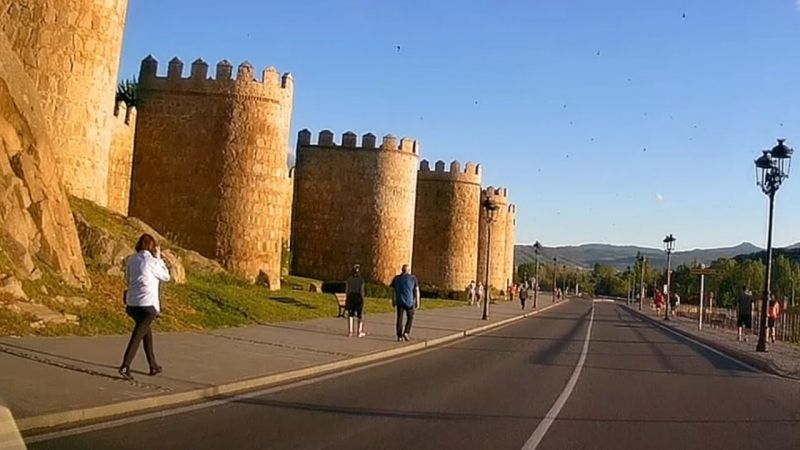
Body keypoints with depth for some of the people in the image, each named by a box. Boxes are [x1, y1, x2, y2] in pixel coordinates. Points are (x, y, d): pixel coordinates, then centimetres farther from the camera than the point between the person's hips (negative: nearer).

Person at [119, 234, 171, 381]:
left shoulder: (131, 260, 6)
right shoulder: (151, 261, -10)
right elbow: (166, 277, 4)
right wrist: (158, 258, 9)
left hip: (132, 302, 7)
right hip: (148, 304, -6)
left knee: (147, 331, 21)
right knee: (137, 336, -5)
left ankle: (153, 366, 28)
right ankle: (125, 366, -17)